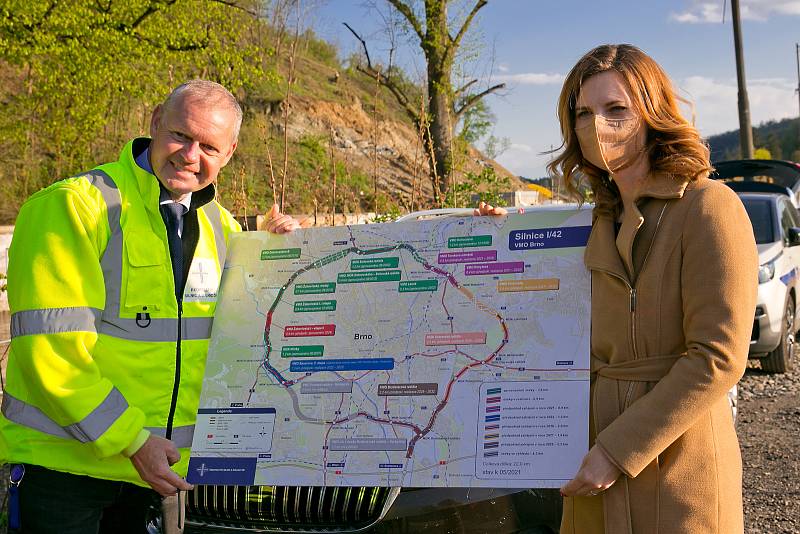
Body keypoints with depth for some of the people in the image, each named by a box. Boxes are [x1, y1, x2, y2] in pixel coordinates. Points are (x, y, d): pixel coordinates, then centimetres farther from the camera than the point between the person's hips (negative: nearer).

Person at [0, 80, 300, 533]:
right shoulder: (72, 206, -14)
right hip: (66, 458, -6)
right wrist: (130, 439, -20)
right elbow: (50, 347, -19)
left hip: (157, 462, 6)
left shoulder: (220, 227, 7)